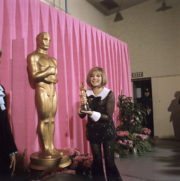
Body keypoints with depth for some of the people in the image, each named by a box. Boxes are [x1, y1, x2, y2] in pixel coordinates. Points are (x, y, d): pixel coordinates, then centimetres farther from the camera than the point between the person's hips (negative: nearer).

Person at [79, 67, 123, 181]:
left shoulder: (109, 94, -11)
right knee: (97, 160, 13)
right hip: (92, 131, 3)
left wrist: (92, 113, -29)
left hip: (107, 131, -3)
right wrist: (83, 104, -23)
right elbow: (81, 115, -4)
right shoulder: (87, 94, -1)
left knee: (109, 161, 1)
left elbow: (109, 117, -16)